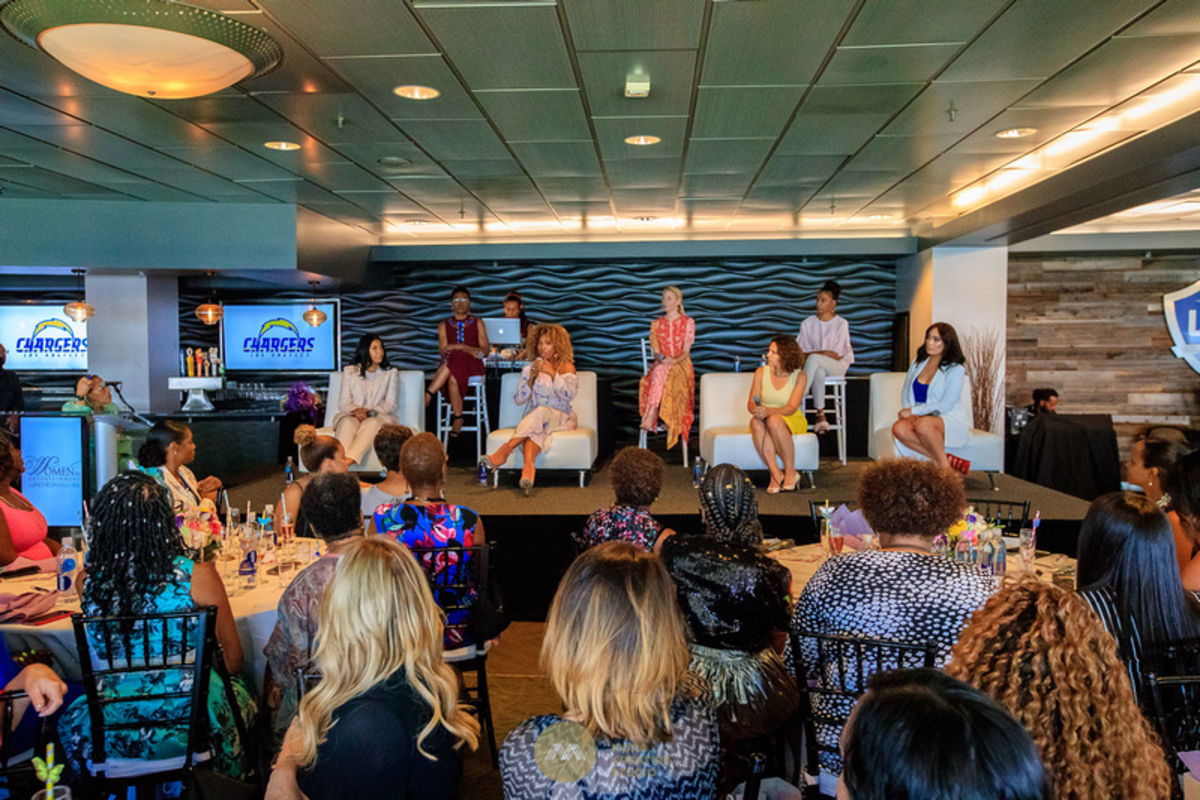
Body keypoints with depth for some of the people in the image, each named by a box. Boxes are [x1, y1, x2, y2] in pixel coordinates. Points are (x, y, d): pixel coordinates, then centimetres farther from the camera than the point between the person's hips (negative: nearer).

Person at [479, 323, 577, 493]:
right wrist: (531, 378, -9)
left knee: (540, 413, -38)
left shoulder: (566, 367, 6)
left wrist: (553, 373, -19)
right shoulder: (530, 367, 15)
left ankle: (503, 452, -50)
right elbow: (518, 399, 5)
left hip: (561, 418, -2)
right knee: (533, 432, -37)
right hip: (533, 418, 2)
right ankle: (528, 468, -61)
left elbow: (569, 395, -11)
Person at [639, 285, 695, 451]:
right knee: (659, 370, -37)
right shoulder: (656, 324, 16)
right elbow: (655, 351, 9)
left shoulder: (688, 322, 7)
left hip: (681, 366, -2)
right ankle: (651, 418, -48)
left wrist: (674, 361, -20)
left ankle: (650, 417, -48)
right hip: (660, 365, 2)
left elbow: (686, 352, 0)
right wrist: (660, 358, -14)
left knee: (662, 372, -38)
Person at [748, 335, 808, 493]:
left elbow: (791, 408, -18)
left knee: (774, 420, -38)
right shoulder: (761, 372, -2)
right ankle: (776, 474, -33)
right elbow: (750, 403, -4)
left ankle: (790, 472, -23)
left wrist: (768, 411, -36)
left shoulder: (799, 376, -10)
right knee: (756, 421, -35)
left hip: (792, 420, -2)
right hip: (766, 419, 2)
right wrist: (756, 410, -29)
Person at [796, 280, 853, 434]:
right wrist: (823, 353, -8)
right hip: (816, 365, 2)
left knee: (813, 359, -36)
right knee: (818, 372, -38)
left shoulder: (841, 324, 1)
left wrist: (811, 354, -9)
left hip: (837, 366, -2)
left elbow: (837, 355, -5)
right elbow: (801, 352, 8)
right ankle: (820, 414, -42)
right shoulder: (808, 323, 10)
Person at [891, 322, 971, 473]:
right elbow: (905, 393, 16)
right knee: (899, 428, -30)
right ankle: (944, 461, -29)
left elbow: (945, 405, -12)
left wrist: (914, 411, -13)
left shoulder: (956, 370, -4)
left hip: (951, 422, -5)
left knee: (923, 424, -40)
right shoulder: (918, 363, 15)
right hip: (921, 417, 5)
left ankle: (944, 465, -23)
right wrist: (910, 413, -4)